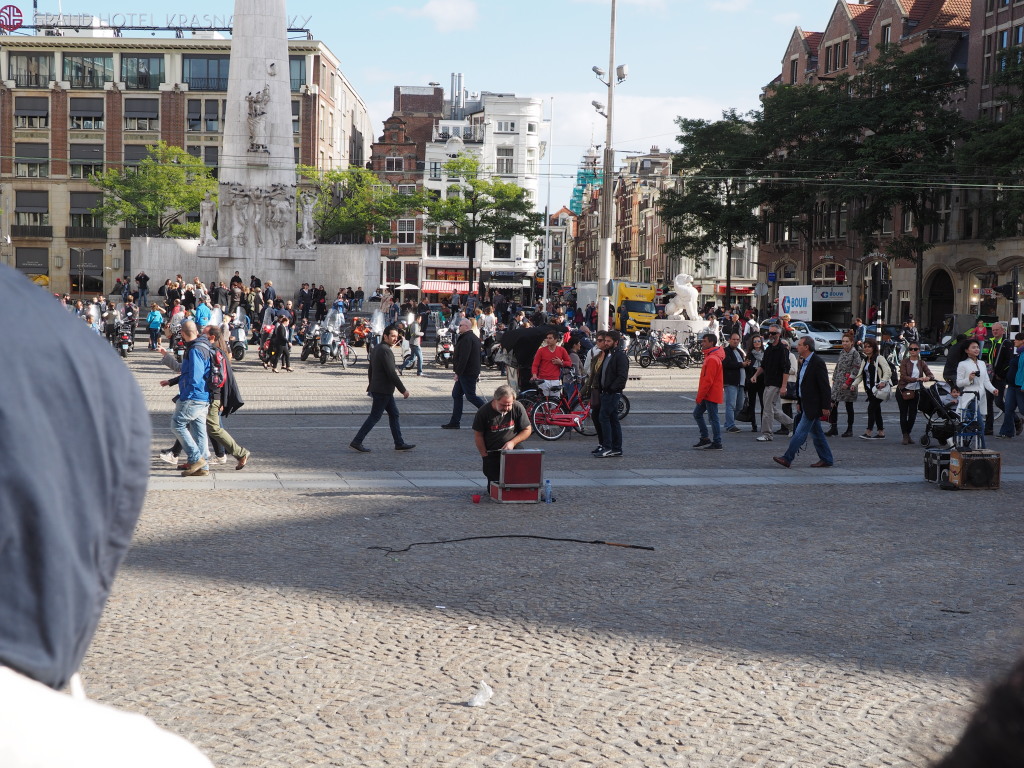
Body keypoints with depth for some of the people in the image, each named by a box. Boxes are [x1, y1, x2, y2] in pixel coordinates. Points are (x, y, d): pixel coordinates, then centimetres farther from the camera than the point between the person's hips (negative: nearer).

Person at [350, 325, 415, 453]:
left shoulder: (377, 348, 11)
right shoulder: (385, 351, -20)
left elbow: (371, 369, 21)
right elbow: (391, 373, -22)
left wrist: (371, 384, 31)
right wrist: (403, 390, -17)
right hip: (383, 390, -10)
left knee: (394, 414, 13)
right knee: (374, 417, -4)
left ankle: (399, 443, 17)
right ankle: (357, 442, 0)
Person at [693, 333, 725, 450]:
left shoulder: (712, 359, -20)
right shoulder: (710, 357, 14)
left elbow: (708, 380, -23)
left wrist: (700, 396, -19)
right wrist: (700, 395, 20)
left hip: (711, 395, -10)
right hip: (708, 395, 10)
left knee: (713, 418, -4)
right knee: (697, 414, 14)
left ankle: (717, 443, 3)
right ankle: (704, 439, 18)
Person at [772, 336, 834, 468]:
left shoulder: (818, 362, -16)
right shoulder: (804, 362, 13)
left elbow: (825, 386, -17)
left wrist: (825, 406, -18)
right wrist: (799, 402, 18)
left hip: (813, 405, -10)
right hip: (806, 405, 10)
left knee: (801, 432, -8)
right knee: (816, 433, 14)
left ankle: (787, 459, -8)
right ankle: (826, 459, 20)